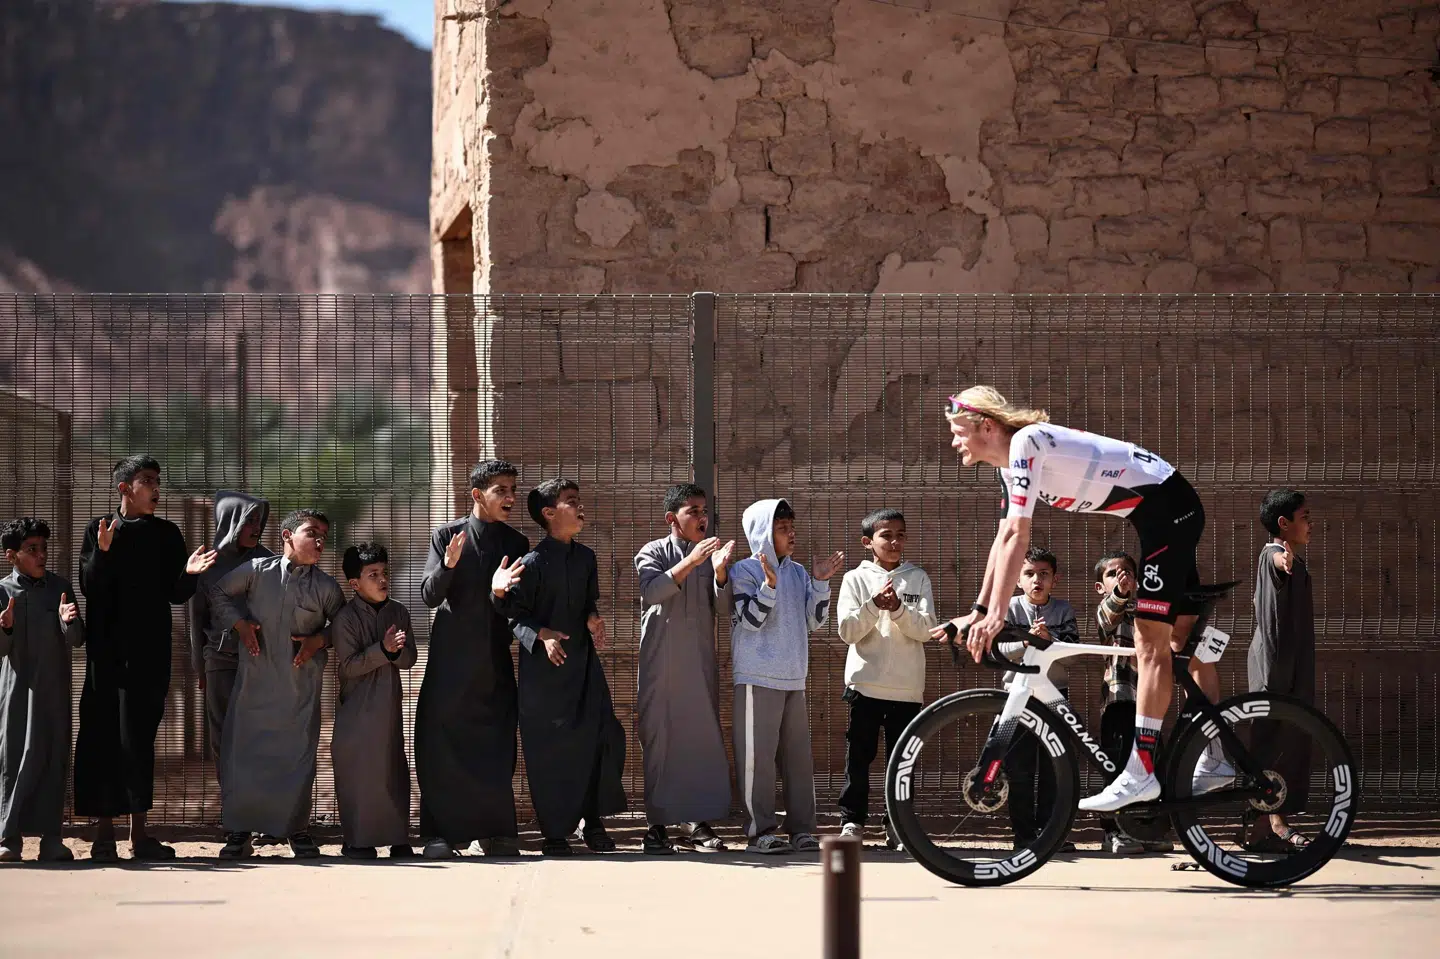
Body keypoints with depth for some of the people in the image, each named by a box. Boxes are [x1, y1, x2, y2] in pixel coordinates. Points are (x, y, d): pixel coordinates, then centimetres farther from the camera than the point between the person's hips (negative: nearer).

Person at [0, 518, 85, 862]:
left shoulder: (60, 588, 6)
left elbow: (77, 640, 2)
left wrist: (69, 622, -19)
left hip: (54, 688, 2)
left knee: (54, 758, 1)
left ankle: (50, 836, 3)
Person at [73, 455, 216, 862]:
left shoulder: (167, 534, 11)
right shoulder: (99, 530, 2)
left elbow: (176, 595, 9)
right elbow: (90, 587, -6)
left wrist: (188, 574, -12)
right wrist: (103, 553, -22)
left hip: (150, 654, 3)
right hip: (108, 652, -3)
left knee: (140, 738, 5)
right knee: (105, 737, -4)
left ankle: (139, 832, 8)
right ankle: (104, 832, -1)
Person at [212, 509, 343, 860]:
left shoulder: (325, 586, 0)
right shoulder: (258, 570, -3)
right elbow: (219, 593, 11)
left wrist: (320, 639, -3)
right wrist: (239, 623, -1)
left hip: (301, 685, 1)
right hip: (256, 682, -1)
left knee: (299, 756, 1)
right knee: (242, 753, -1)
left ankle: (297, 830, 14)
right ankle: (238, 832, 8)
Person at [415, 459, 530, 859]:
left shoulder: (516, 543, 8)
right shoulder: (446, 537, 0)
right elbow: (429, 596, -6)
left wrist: (503, 591, -18)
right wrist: (448, 566, -25)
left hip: (494, 660, 3)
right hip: (451, 657, -3)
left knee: (496, 745, 1)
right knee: (441, 741, -6)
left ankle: (493, 831, 8)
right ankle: (440, 833, -3)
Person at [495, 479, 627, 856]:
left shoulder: (585, 557, 9)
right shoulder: (533, 563, -10)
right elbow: (513, 612, -9)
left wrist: (593, 619, 0)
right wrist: (541, 634, -22)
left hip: (583, 660, 6)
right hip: (544, 668, -6)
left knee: (605, 737, -2)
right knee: (549, 753, -2)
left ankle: (594, 821, 13)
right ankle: (555, 834, 7)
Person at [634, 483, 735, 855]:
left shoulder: (711, 554, 13)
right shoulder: (653, 553, 2)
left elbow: (724, 609, 4)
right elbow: (651, 592, -17)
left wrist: (720, 573, -13)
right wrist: (691, 562, -24)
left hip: (701, 663, 4)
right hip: (661, 663, -4)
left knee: (704, 737, 0)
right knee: (659, 739, -4)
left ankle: (697, 821, 5)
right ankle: (657, 824, -1)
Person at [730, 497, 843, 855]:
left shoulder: (798, 572, 14)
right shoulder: (745, 571, -3)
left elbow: (814, 621, 12)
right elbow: (750, 619, -12)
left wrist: (820, 583, 0)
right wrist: (769, 584, -23)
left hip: (793, 678, 6)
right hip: (757, 677, -6)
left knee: (798, 756, 5)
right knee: (758, 756, -7)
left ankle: (802, 829, 9)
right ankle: (760, 831, -5)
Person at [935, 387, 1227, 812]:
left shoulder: (1025, 444, -20)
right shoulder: (1010, 464, 9)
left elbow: (1017, 538, -25)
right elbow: (1004, 540, 13)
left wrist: (995, 616, -25)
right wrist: (978, 611, 10)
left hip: (1169, 506, -10)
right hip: (1161, 512, 10)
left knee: (1151, 637, -13)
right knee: (1182, 637, 12)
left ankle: (1141, 772, -16)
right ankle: (1216, 761, 17)